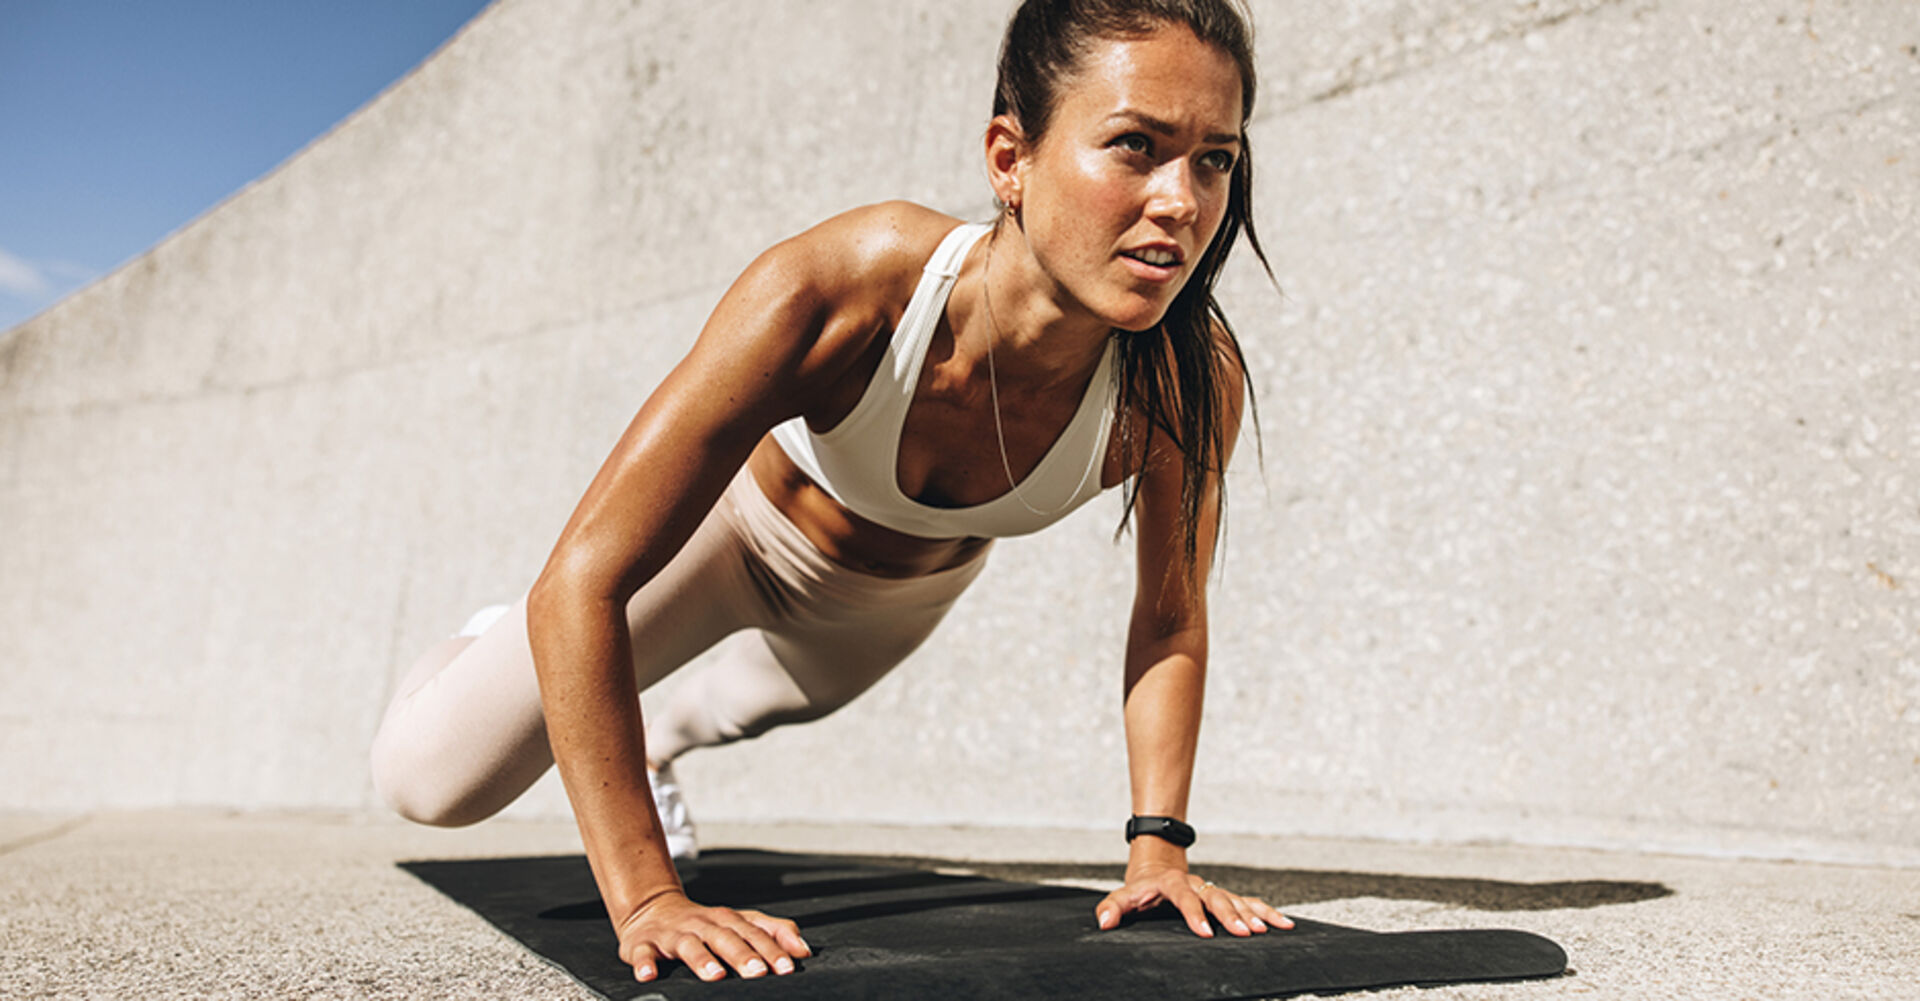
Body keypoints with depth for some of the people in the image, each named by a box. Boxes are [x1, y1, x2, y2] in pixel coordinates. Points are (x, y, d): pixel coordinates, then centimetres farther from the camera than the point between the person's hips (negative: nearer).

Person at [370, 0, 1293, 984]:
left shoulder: (1193, 378, -36)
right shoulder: (833, 292, -46)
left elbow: (1171, 618, -15)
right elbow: (580, 581, -41)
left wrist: (1157, 845, -22)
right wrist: (646, 897, -42)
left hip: (904, 588, 4)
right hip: (742, 524, -3)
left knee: (781, 698, 36)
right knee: (428, 777, -6)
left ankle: (664, 744, 73)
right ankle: (492, 650, 30)